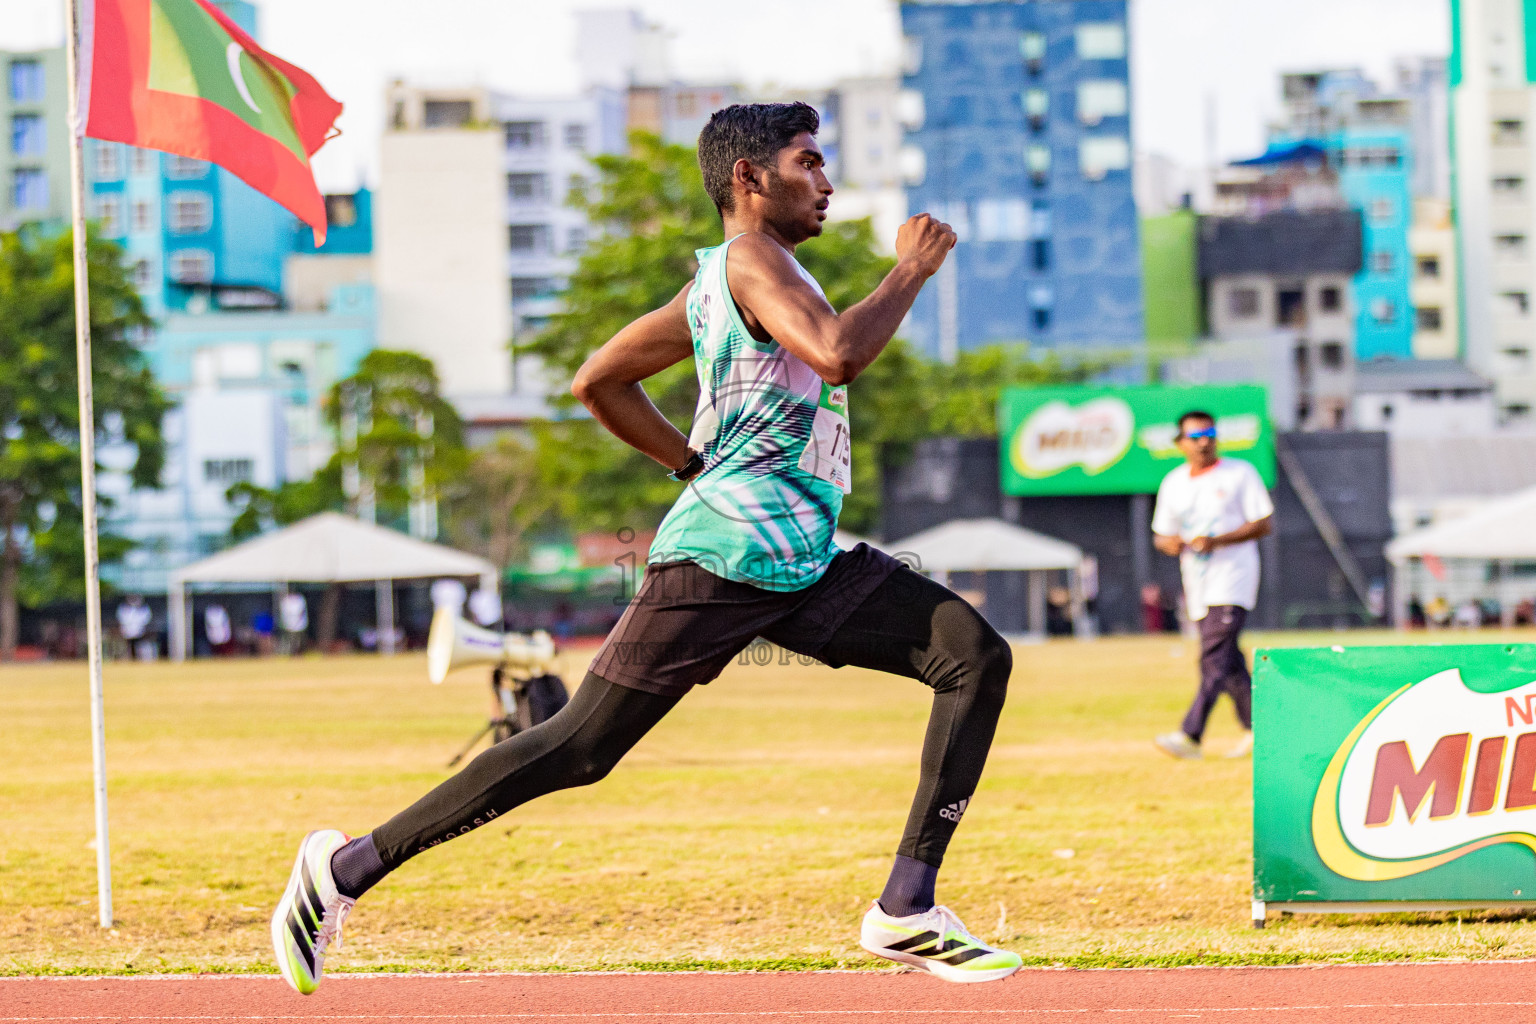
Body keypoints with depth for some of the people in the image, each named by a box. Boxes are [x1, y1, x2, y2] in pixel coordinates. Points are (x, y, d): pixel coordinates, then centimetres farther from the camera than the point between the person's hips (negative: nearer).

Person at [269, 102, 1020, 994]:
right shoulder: (750, 258, -8)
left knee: (977, 656, -4)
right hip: (721, 561, -10)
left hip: (806, 566, 10)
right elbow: (837, 353, -26)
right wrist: (912, 269, -12)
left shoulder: (715, 286, 20)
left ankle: (907, 911, -8)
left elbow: (599, 380, 26)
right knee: (580, 748, -8)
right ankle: (348, 867, 2)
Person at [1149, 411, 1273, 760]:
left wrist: (1216, 541, -18)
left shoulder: (1240, 474, -2)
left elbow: (1262, 525, -6)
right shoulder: (1173, 483, 13)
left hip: (1233, 577, -6)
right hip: (1198, 586, 6)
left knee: (1215, 658, -16)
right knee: (1228, 661, 11)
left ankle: (1191, 736, -25)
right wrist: (1170, 543, -8)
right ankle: (1255, 727, 25)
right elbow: (1161, 534, 18)